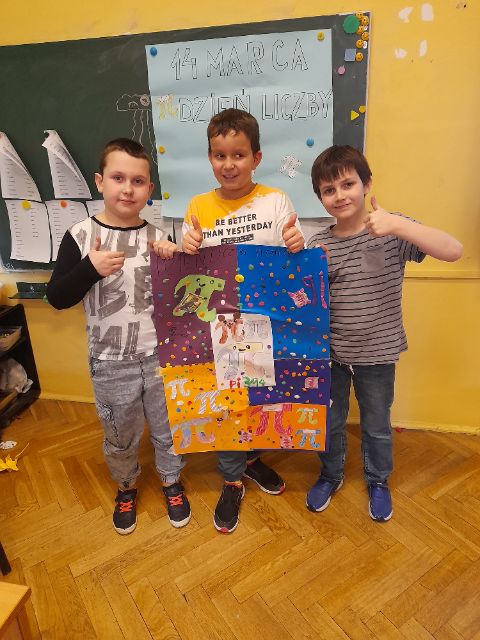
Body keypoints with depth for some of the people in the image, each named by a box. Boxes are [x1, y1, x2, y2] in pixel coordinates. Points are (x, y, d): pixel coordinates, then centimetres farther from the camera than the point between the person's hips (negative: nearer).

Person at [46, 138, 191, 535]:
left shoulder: (158, 237, -4)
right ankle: (126, 487, 48)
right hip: (110, 364, -1)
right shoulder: (80, 236, -8)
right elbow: (57, 297, -8)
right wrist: (91, 269, -24)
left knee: (169, 429, 19)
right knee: (120, 437, 20)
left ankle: (172, 481, 46)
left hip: (161, 356, 1)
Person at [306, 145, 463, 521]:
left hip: (377, 352, -2)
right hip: (329, 351, 2)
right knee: (330, 422, 20)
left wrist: (398, 224, -33)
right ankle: (331, 476, 46)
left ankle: (378, 481, 46)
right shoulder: (318, 244, -3)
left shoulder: (392, 231, -11)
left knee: (377, 425, 19)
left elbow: (454, 251, -24)